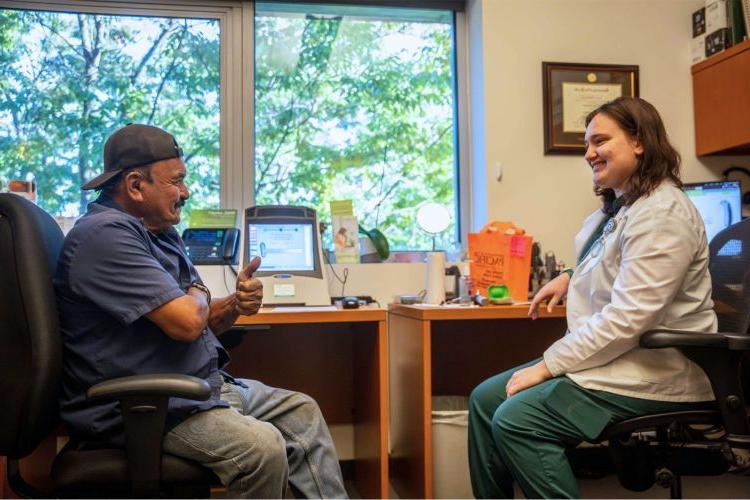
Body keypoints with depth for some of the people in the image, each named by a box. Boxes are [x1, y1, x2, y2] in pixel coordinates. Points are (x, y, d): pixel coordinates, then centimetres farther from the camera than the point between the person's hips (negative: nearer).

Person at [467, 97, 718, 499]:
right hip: (616, 360, 10)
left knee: (514, 419, -23)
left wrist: (547, 366, -20)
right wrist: (572, 278, 16)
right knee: (486, 398, 3)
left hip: (653, 375, -10)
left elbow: (628, 318, -25)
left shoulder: (661, 214, -18)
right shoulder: (620, 206, 14)